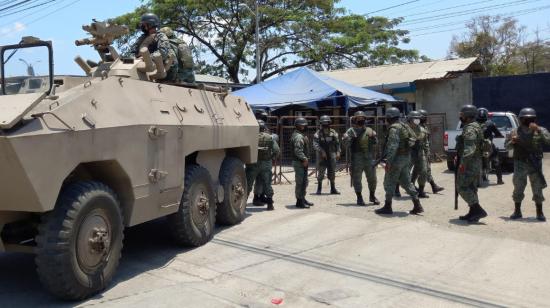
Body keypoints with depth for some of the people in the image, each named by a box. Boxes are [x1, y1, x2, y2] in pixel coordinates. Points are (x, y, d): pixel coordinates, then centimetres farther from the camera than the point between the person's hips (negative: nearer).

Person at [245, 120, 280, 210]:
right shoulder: (269, 137, 1)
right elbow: (277, 150, -2)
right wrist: (271, 158, 11)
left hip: (253, 163, -1)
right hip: (266, 164, 1)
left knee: (248, 184, 8)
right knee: (267, 184, 10)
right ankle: (270, 204, 11)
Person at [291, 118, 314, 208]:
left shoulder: (302, 135, 18)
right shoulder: (298, 136, -16)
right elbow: (298, 151, -26)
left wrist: (305, 159, 14)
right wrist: (304, 159, -23)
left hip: (303, 162, 11)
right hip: (299, 163, -11)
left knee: (304, 182, 18)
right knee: (300, 182, -5)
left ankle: (302, 199, 28)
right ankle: (299, 201, 0)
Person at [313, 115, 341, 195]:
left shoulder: (333, 132, 6)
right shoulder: (318, 133, -3)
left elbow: (337, 143, 9)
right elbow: (315, 144, -10)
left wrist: (338, 152, -3)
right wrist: (322, 151, -20)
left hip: (332, 155, 3)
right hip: (322, 155, -3)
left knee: (332, 172, 6)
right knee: (321, 172, -4)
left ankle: (333, 189, 14)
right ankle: (319, 189, 7)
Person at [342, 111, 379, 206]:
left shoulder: (369, 130, 12)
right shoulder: (351, 131, 1)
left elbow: (375, 143, 17)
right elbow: (347, 143, -9)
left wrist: (373, 137, 0)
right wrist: (345, 138, -25)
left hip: (369, 157, 3)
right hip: (357, 158, -3)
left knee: (372, 177, 8)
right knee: (357, 178, 0)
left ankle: (372, 196, 26)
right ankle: (359, 198, 9)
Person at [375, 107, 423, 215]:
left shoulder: (394, 128, -15)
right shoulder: (404, 126, 14)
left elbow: (393, 146, -23)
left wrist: (388, 161, -24)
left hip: (397, 158, -9)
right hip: (406, 158, 9)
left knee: (389, 183, 1)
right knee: (406, 182, 12)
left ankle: (387, 207, 8)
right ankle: (417, 205, 9)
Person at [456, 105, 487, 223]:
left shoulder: (470, 129, -17)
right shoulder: (475, 126, 17)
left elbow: (469, 148, -27)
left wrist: (463, 162, -27)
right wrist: (459, 156, 22)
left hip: (469, 163, -11)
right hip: (476, 162, 11)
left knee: (462, 187, -7)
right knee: (471, 187, 14)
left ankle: (478, 210, -8)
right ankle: (473, 213, 18)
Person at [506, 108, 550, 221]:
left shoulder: (540, 130, 0)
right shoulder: (515, 132, 3)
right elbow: (507, 146, 9)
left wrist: (538, 130, -23)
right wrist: (512, 141, -13)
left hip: (535, 164, -1)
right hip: (520, 164, 1)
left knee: (537, 189, 3)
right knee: (518, 188, 5)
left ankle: (540, 212, 15)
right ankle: (517, 212, 17)